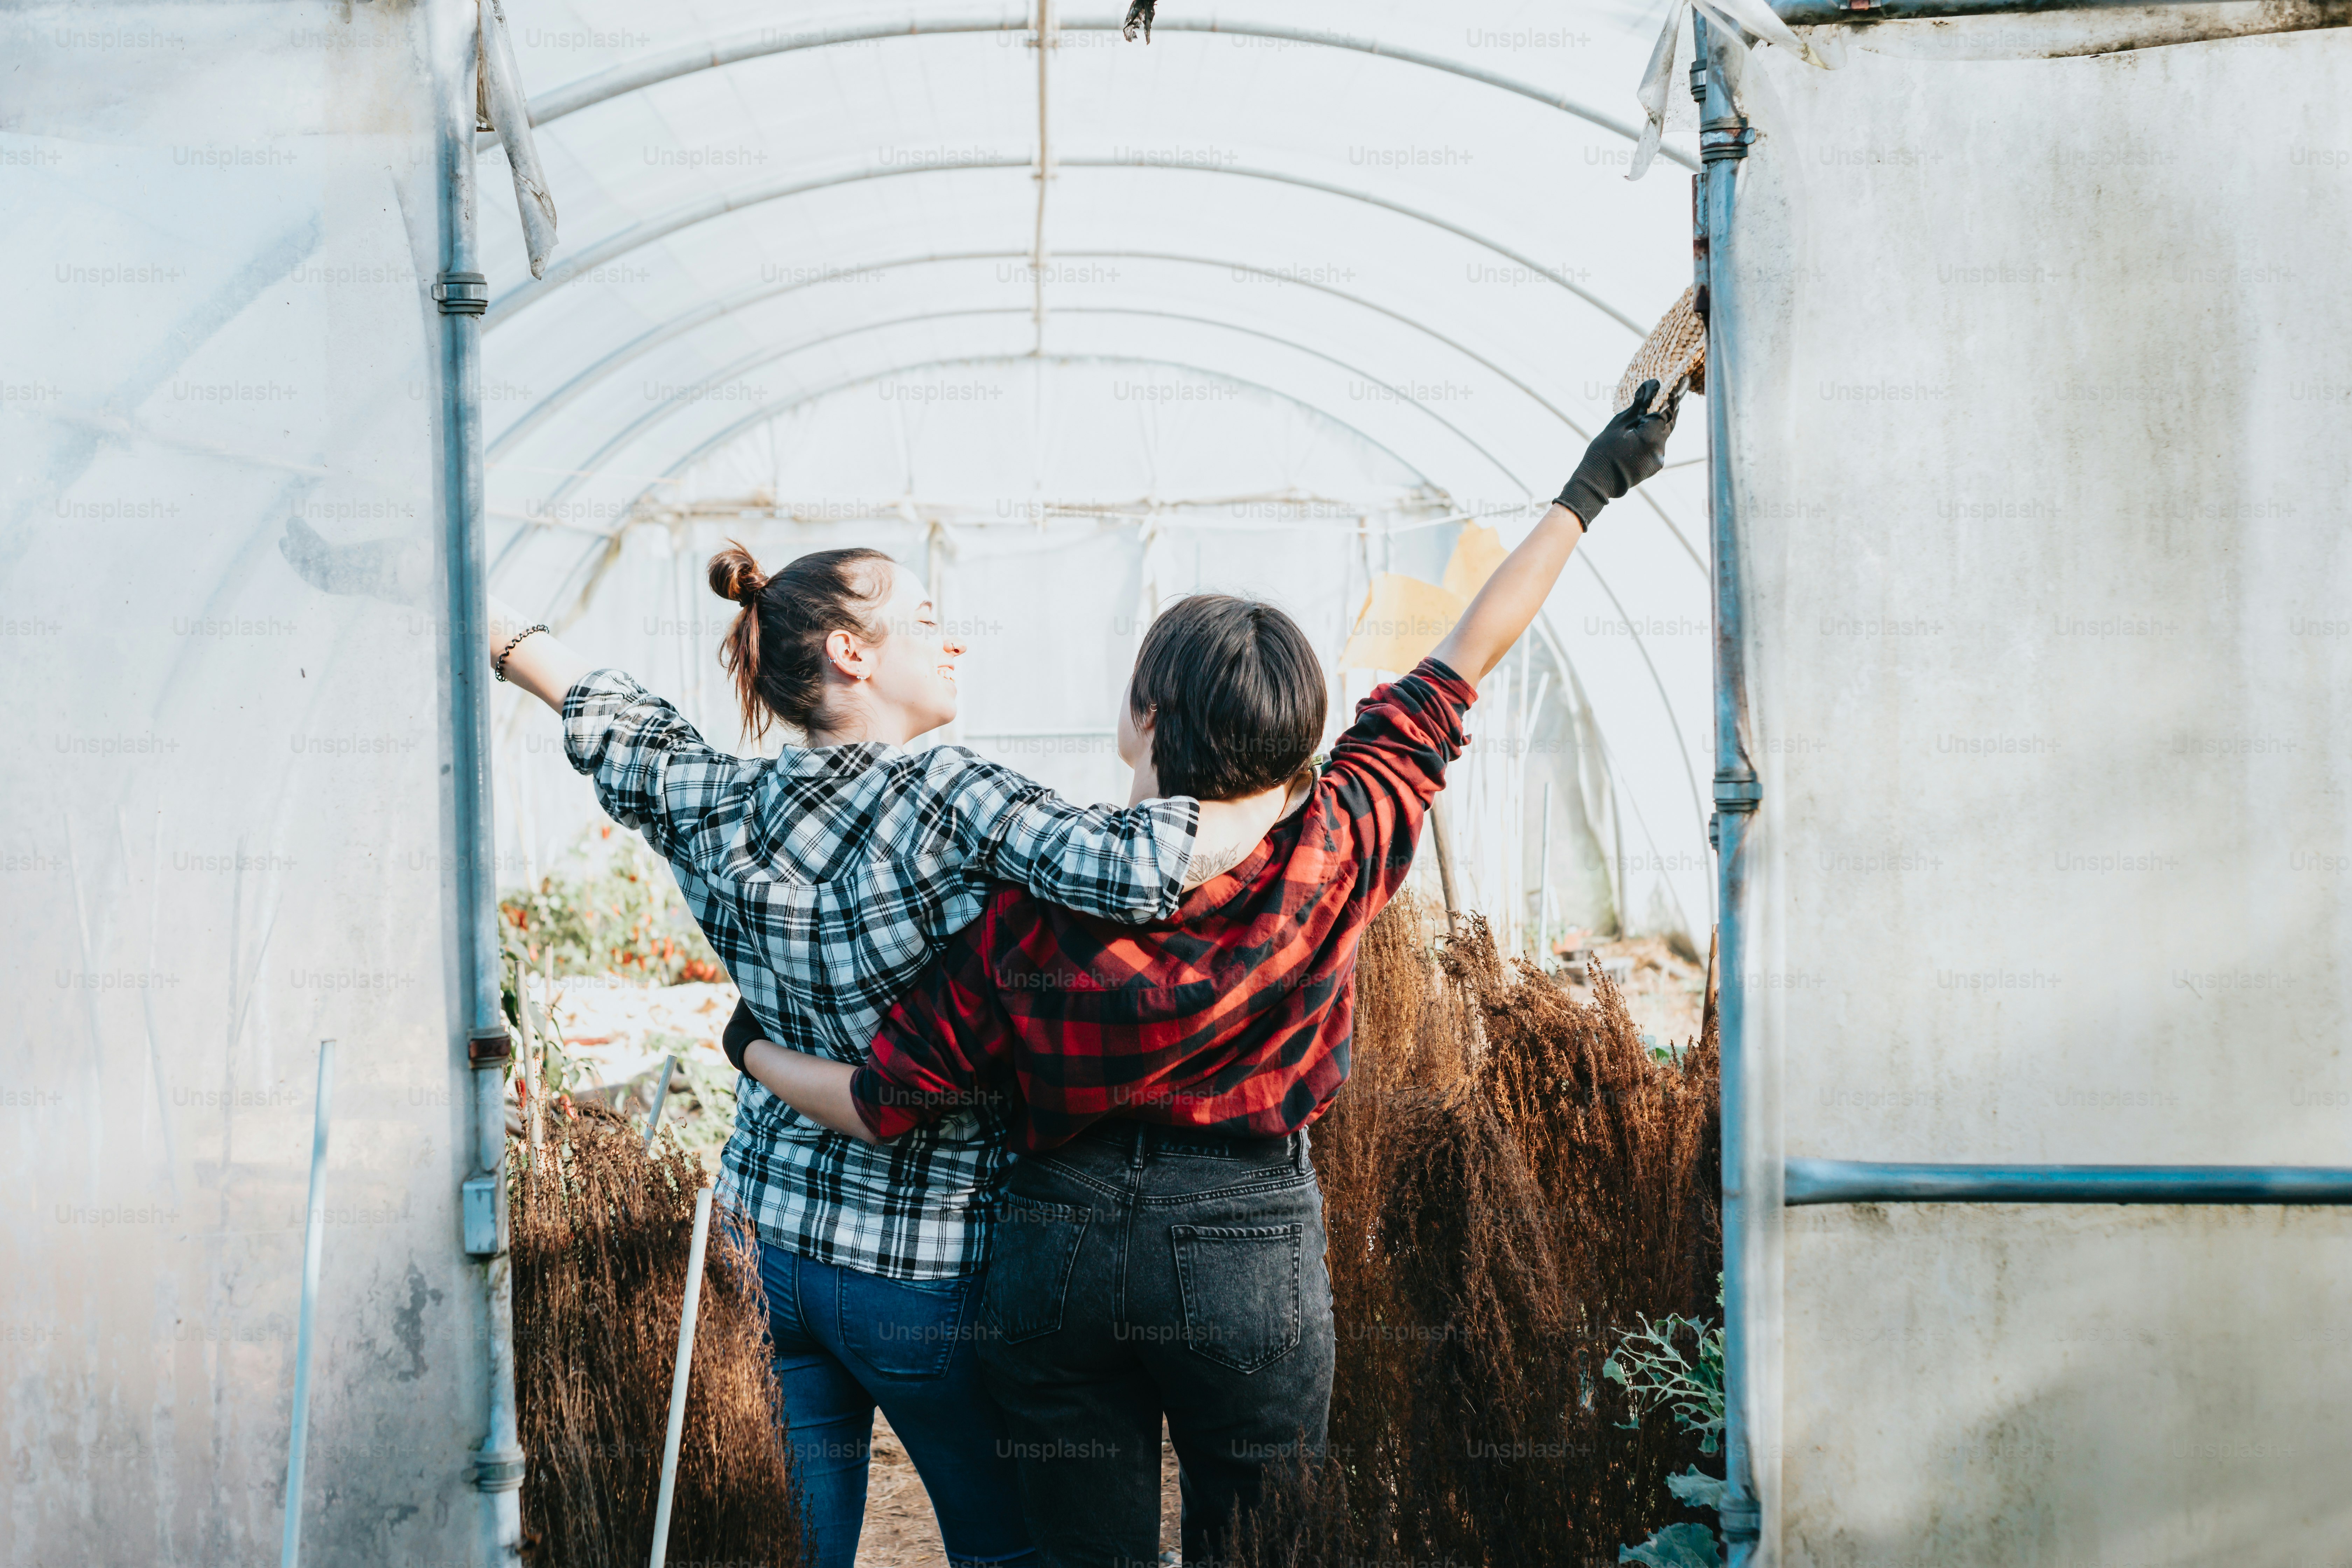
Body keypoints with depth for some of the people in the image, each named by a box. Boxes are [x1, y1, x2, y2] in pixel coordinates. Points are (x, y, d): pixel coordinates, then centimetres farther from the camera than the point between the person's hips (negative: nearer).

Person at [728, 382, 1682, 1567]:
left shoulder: (1030, 909, -10)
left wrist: (756, 1053, 17)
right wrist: (1591, 489, 10)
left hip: (1057, 1247, 0)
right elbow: (1471, 653, 0)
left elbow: (881, 1104, -4)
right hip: (1248, 1249, 0)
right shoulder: (1332, 854, -10)